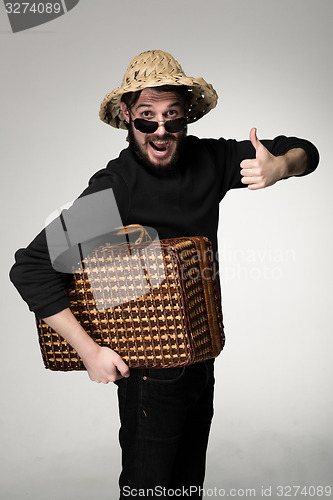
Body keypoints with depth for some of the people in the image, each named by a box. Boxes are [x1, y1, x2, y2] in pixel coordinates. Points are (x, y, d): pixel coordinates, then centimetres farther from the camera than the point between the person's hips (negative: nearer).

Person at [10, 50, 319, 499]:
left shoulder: (209, 160, -6)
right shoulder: (113, 188, -22)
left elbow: (304, 151, 5)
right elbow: (30, 268, -23)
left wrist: (280, 166, -19)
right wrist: (89, 351, -23)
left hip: (201, 357, 6)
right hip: (147, 365, -5)